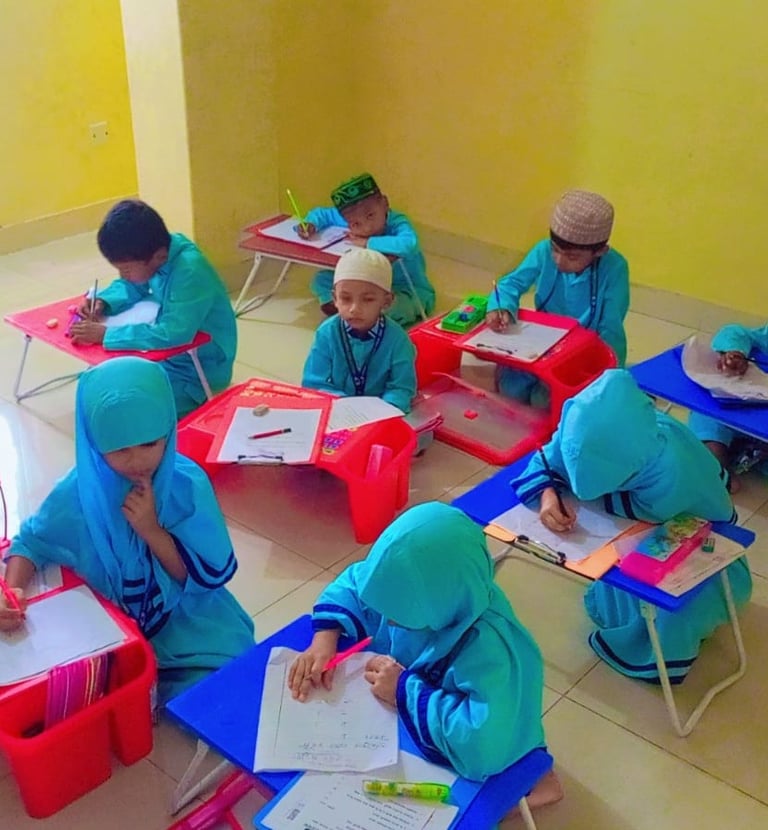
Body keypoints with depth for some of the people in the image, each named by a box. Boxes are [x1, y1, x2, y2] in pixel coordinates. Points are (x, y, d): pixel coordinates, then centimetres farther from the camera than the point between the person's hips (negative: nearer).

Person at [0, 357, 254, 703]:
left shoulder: (189, 486, -19)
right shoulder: (78, 492, -15)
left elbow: (213, 575, -15)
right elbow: (32, 541, 1)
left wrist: (152, 530, -28)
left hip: (186, 628, -1)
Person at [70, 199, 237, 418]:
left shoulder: (190, 271, -32)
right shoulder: (158, 254, -7)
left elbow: (172, 335, -41)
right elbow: (131, 287, 13)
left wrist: (106, 334, -35)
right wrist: (102, 302, -8)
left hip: (197, 370, -8)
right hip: (167, 353, 8)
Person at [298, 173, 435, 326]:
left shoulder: (398, 223, -30)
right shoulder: (352, 220, -12)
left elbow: (408, 245, -53)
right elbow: (321, 213, 7)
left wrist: (367, 243, -40)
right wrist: (310, 224, -18)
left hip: (409, 292, -5)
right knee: (322, 279, -3)